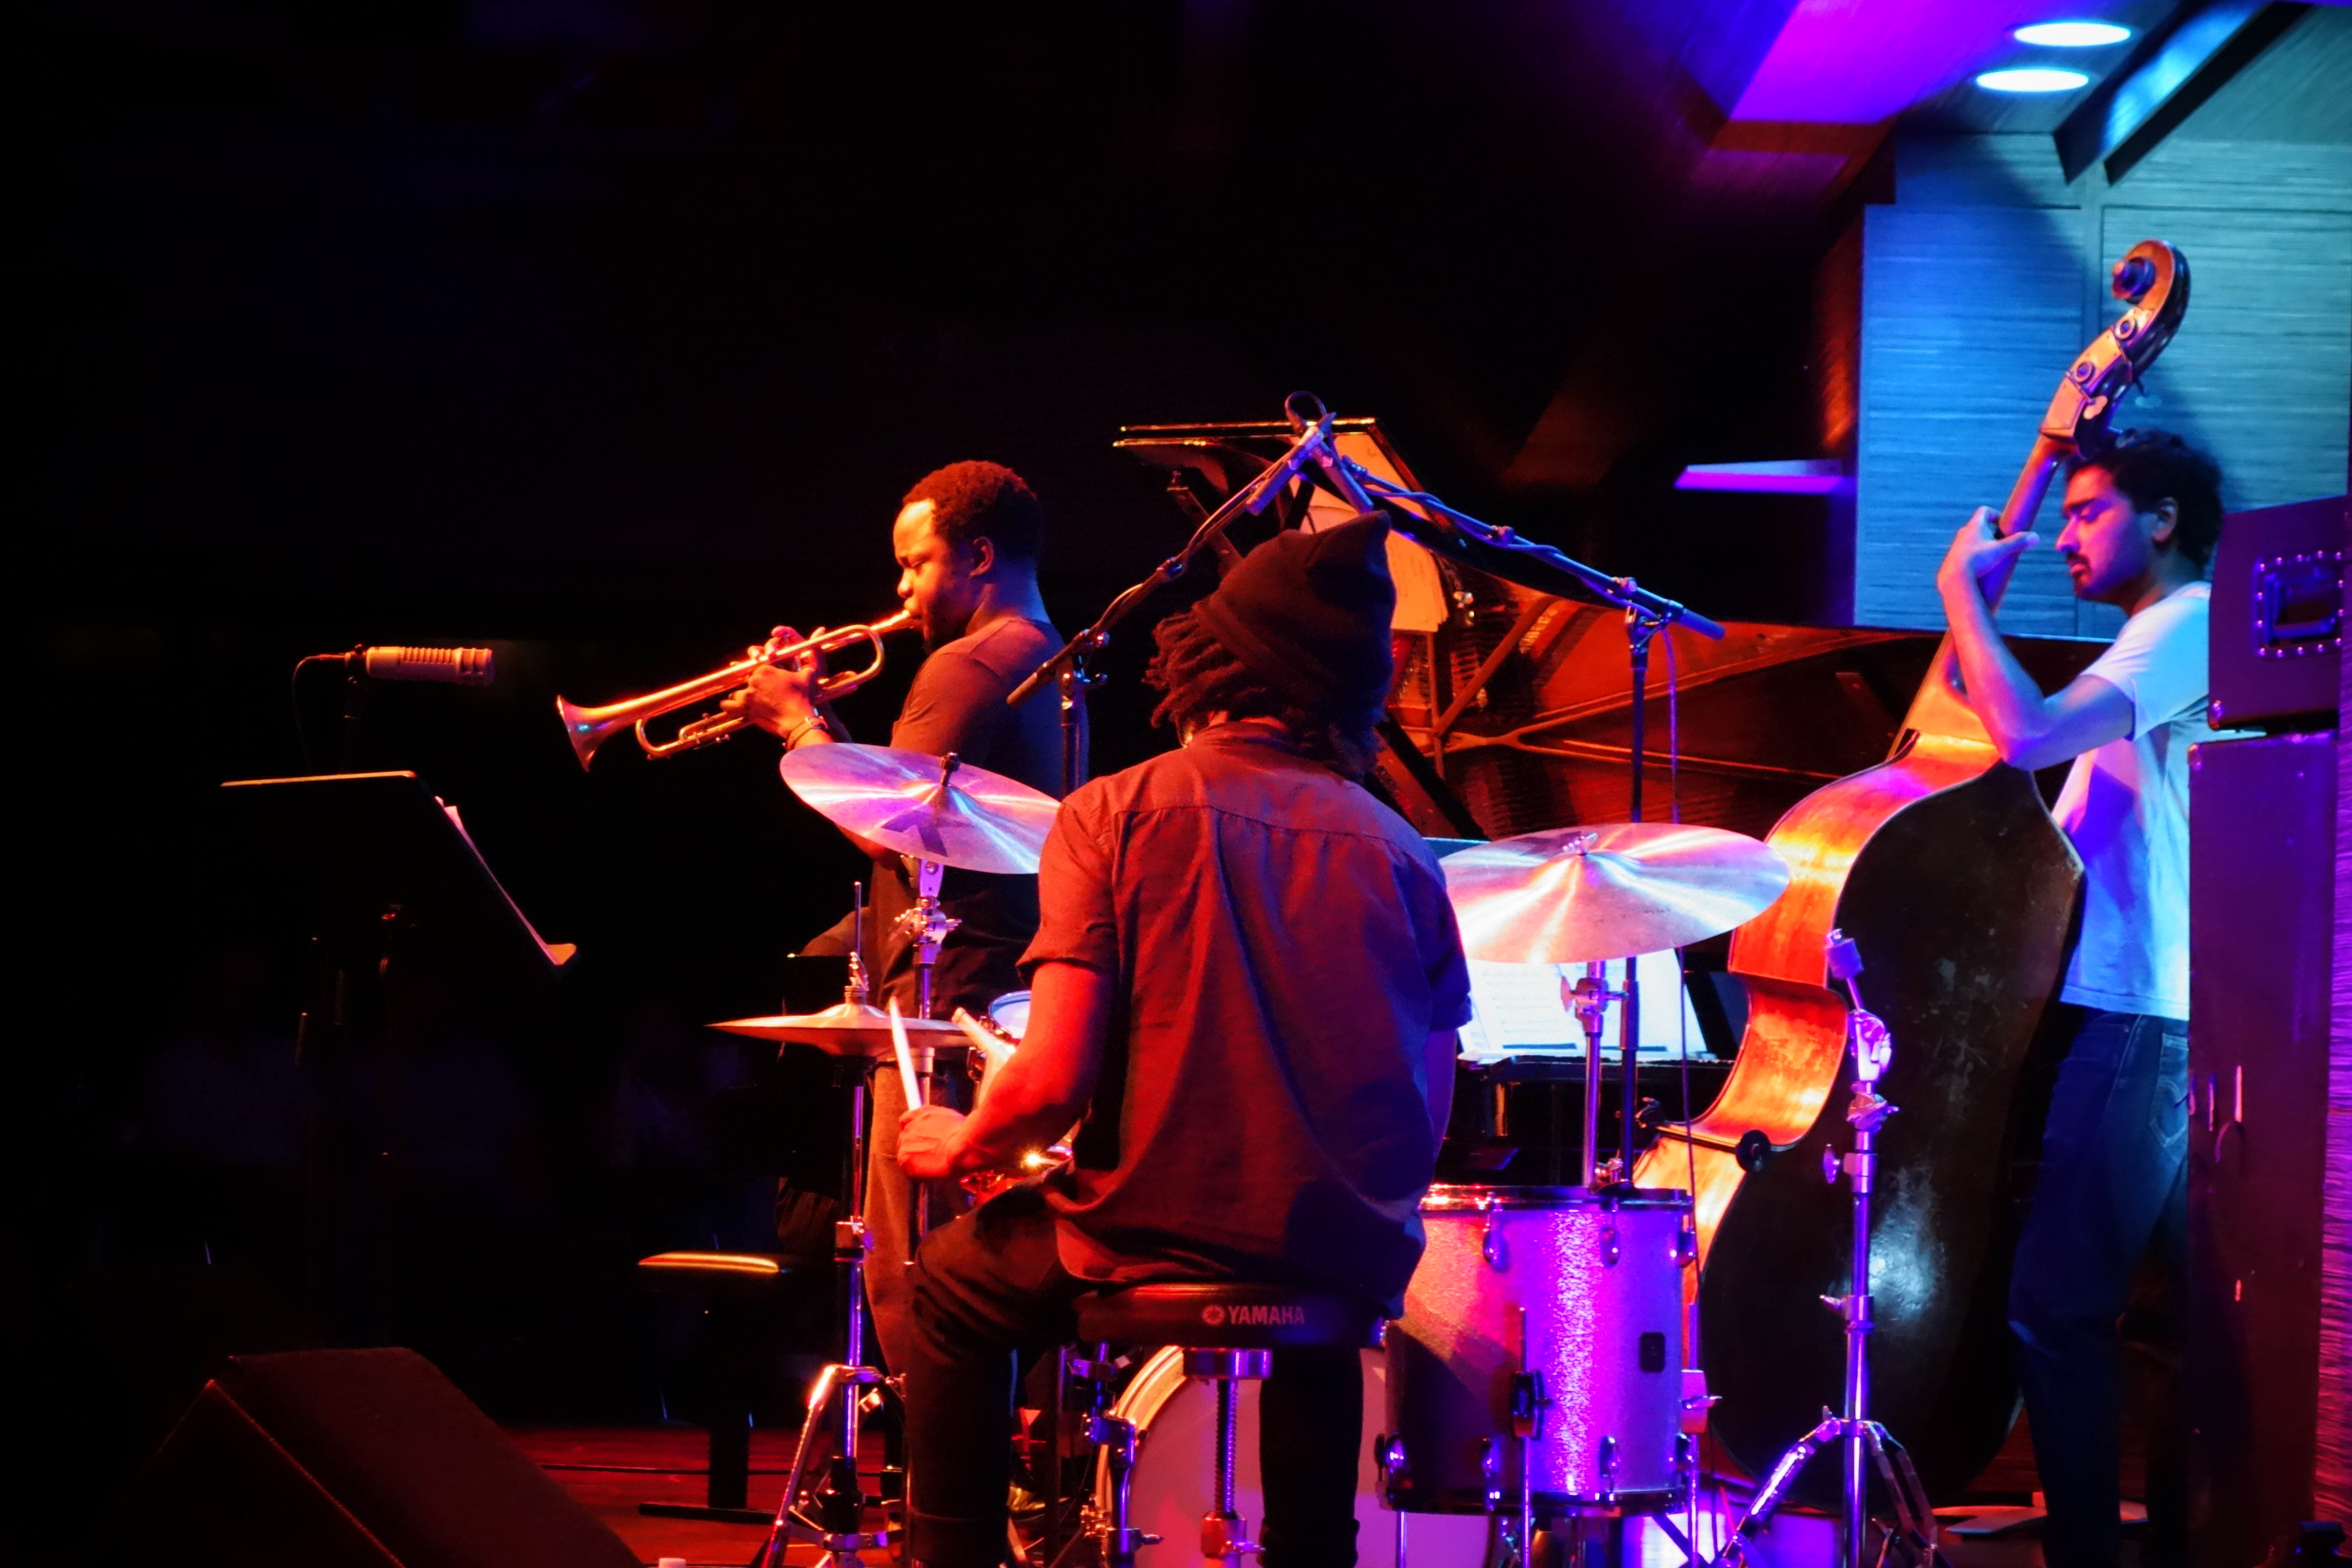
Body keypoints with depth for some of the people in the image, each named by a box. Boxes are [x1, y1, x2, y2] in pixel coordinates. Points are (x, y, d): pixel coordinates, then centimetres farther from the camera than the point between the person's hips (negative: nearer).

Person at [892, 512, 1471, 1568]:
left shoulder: (1120, 812, -5)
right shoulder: (1396, 848, 4)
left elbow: (1053, 1081, -11)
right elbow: (1427, 1117, 6)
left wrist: (959, 1149, 9)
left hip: (1160, 1238, -3)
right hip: (1351, 1262, 3)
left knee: (954, 1288, 27)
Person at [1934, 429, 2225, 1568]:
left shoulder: (2191, 621, -8)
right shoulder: (2171, 641, 24)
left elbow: (2025, 733, -21)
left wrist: (1960, 589, -10)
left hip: (2144, 1031, -11)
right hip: (2157, 1017, 11)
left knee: (2055, 1306, -13)